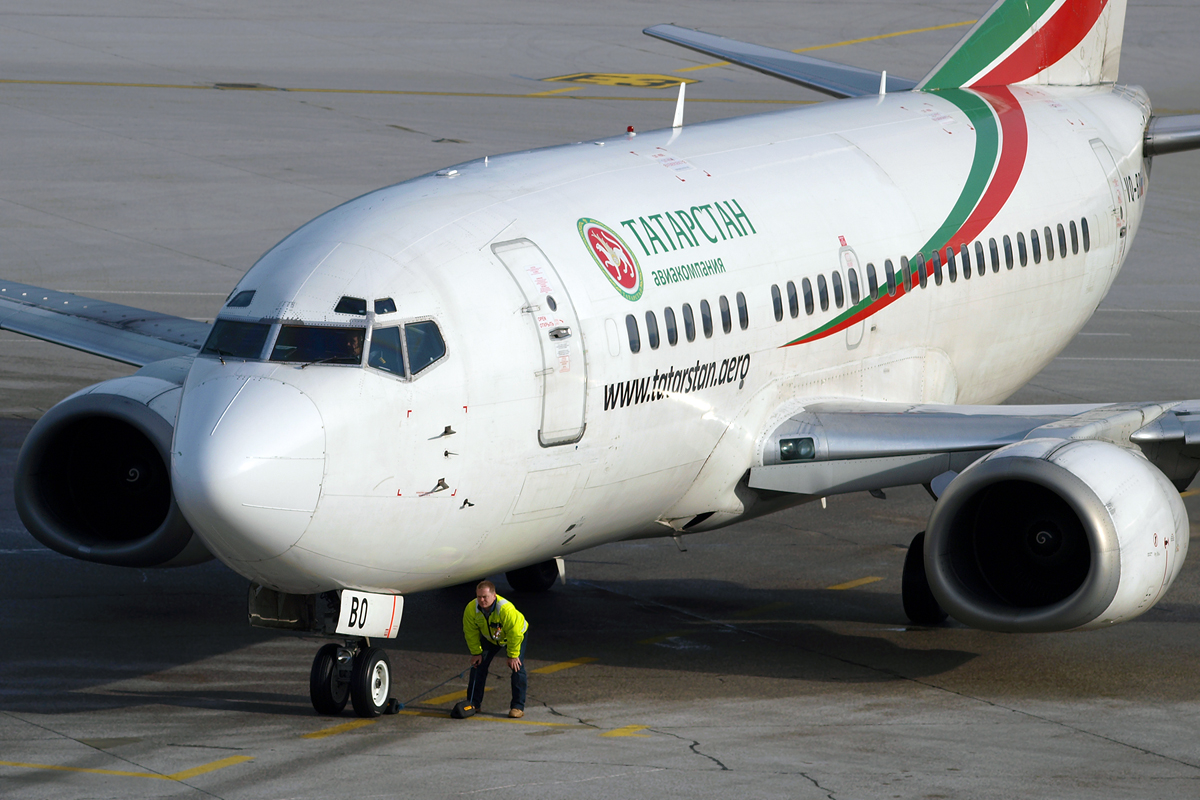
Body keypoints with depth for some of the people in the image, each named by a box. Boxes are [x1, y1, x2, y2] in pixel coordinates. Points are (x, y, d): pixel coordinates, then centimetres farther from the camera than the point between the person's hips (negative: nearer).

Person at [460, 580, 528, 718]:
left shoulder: (506, 609, -42)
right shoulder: (471, 609, -28)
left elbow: (514, 634, -32)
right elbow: (470, 632, -12)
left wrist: (512, 656, -25)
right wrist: (476, 653, -8)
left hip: (516, 635, -4)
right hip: (489, 638, 4)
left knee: (517, 667, -15)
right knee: (478, 665, -3)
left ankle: (518, 707, -8)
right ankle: (473, 703, 8)